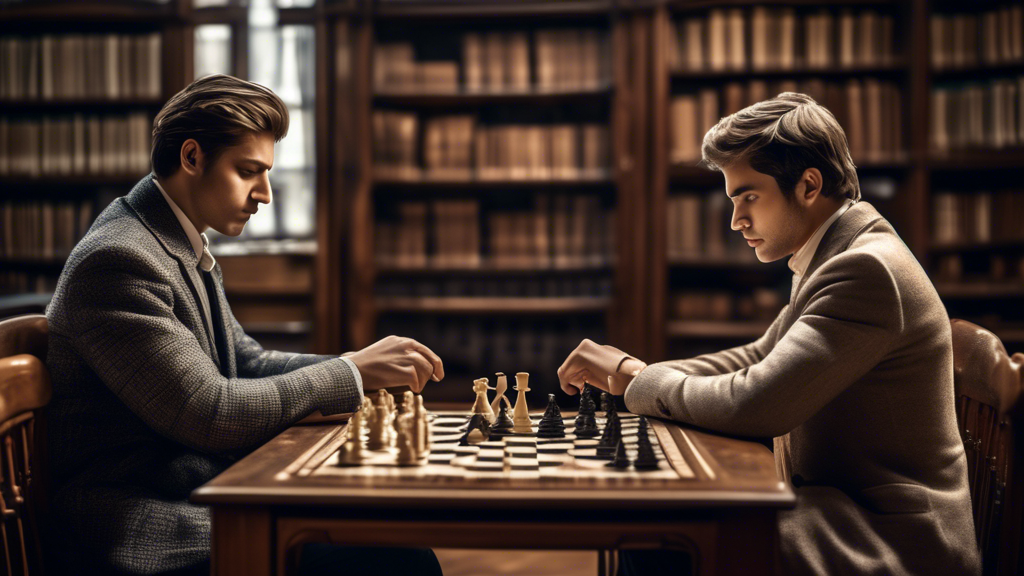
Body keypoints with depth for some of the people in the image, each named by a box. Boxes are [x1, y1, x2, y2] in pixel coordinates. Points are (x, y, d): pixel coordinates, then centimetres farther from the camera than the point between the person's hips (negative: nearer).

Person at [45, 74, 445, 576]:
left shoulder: (185, 247, 12)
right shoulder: (117, 259, -18)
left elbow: (247, 363, 16)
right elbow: (211, 413, -22)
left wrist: (361, 366, 0)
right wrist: (355, 372, -16)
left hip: (196, 495, 9)